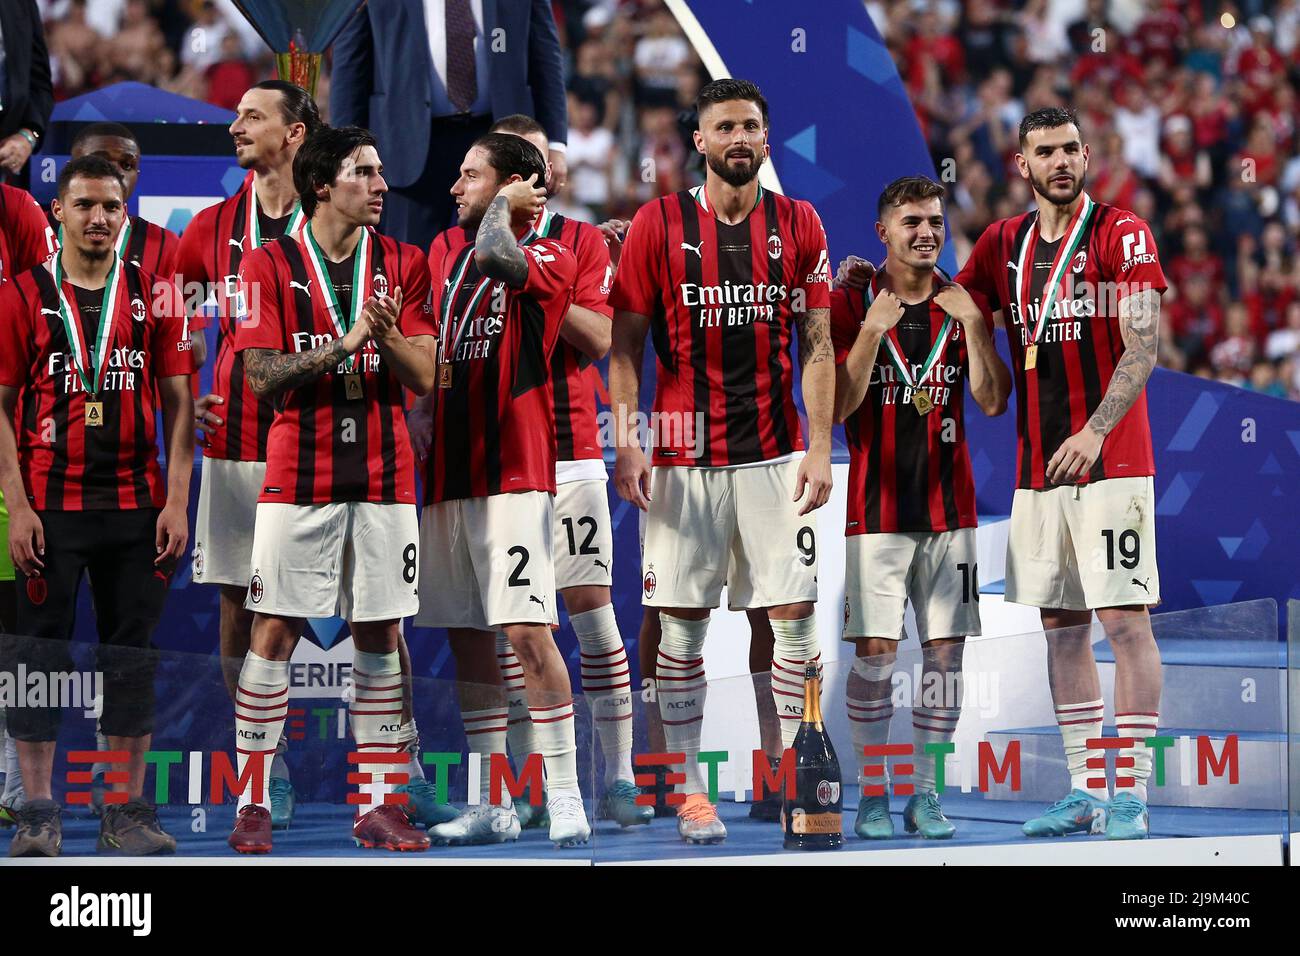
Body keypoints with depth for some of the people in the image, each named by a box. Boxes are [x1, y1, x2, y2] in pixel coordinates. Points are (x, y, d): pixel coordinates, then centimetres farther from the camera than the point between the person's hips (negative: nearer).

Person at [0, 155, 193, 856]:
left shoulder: (152, 297, 7)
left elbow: (178, 405, 8)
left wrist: (176, 502, -1)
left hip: (135, 506, 2)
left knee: (131, 658, 4)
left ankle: (127, 814, 10)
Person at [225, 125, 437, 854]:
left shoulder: (403, 263, 6)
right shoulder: (270, 265, -2)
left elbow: (424, 378, 2)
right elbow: (262, 377, -9)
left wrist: (389, 337, -19)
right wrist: (345, 343, -20)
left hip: (384, 479, 3)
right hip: (298, 482, -3)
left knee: (381, 639, 4)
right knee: (274, 634, -3)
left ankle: (379, 807, 11)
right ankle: (253, 805, 3)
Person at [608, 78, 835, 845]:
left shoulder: (799, 225, 6)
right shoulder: (658, 225, 1)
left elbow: (818, 347, 6)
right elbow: (625, 345, 2)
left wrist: (820, 449, -3)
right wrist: (626, 443, -8)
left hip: (776, 451, 1)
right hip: (683, 456, -1)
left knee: (796, 614, -3)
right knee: (681, 623, 1)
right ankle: (689, 788, 7)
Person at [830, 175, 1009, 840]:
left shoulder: (961, 305, 8)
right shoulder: (853, 304, 0)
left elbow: (992, 401, 0)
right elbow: (837, 407, -7)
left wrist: (973, 325, -12)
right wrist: (873, 330, -18)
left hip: (949, 506, 3)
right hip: (877, 507, -3)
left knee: (945, 649, 2)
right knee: (874, 651, -6)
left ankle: (924, 792, 10)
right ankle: (873, 794, 3)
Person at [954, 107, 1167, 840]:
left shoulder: (1123, 236, -5)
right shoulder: (1003, 246, 11)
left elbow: (1142, 348, -13)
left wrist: (1095, 430, -25)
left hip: (1111, 462, -6)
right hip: (1037, 467, 6)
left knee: (1125, 618, -8)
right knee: (1060, 624, 8)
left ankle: (1130, 794, -6)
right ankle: (1086, 792, 14)